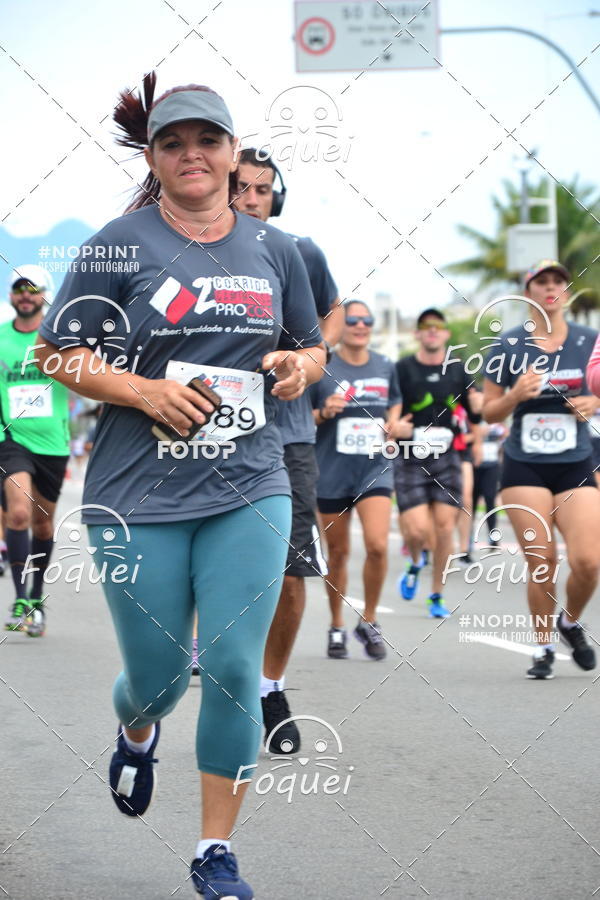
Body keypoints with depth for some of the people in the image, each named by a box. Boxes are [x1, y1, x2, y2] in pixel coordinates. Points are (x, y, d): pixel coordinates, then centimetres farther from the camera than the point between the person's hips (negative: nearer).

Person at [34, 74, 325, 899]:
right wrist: (147, 392, -16)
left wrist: (299, 366, -2)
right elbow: (61, 353, -1)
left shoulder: (274, 250, 10)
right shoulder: (122, 245, -1)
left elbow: (312, 348, 22)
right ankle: (137, 731, 45)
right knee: (159, 673, 5)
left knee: (234, 669, -6)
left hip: (250, 490, 2)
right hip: (140, 497, -2)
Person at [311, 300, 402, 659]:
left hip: (375, 468, 1)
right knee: (338, 552, 8)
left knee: (378, 544, -16)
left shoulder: (386, 367, 6)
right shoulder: (322, 368, -3)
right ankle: (337, 627, 25)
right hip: (331, 471, -1)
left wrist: (394, 422, 3)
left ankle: (369, 620, 4)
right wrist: (324, 413, -19)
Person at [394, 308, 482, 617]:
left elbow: (475, 417, 11)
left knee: (444, 526, 0)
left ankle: (437, 595, 14)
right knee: (418, 529, -12)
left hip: (446, 458, 3)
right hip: (410, 460, -3)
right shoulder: (402, 369, -3)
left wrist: (478, 406, -11)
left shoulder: (457, 370, 8)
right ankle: (414, 565, 23)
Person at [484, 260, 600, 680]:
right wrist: (516, 395, -15)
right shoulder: (509, 345, 1)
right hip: (525, 469, -1)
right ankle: (543, 647, 12)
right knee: (541, 560, -7)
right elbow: (490, 411, 5)